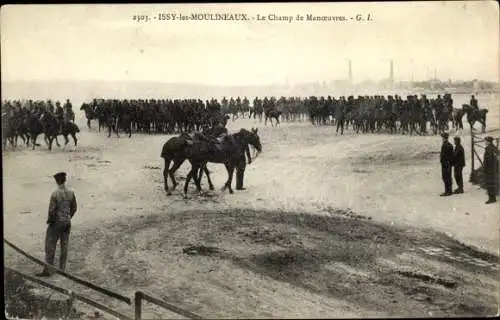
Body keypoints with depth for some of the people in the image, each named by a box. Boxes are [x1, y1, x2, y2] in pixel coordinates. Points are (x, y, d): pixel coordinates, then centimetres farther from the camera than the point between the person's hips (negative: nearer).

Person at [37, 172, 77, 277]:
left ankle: (48, 271, 4)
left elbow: (51, 210, -19)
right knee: (64, 246, 12)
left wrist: (50, 220, -1)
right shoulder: (71, 193, -2)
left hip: (56, 223, -5)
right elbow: (74, 208, 5)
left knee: (50, 246, 2)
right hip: (67, 223, 5)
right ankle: (62, 269, 18)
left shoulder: (55, 194, -19)